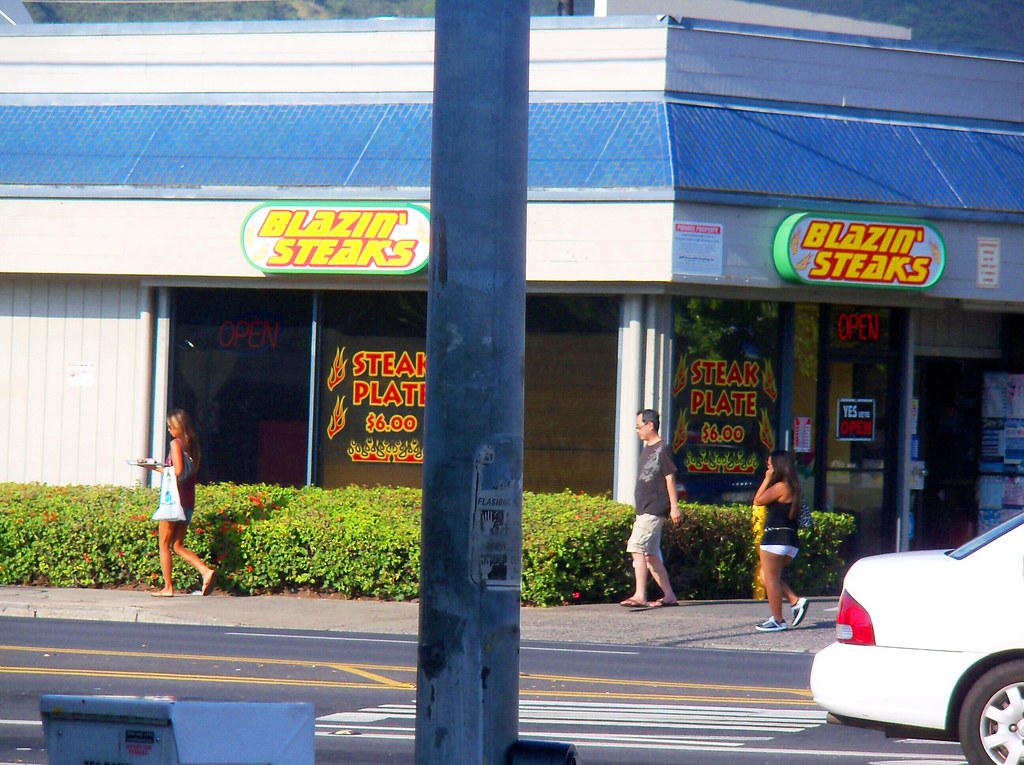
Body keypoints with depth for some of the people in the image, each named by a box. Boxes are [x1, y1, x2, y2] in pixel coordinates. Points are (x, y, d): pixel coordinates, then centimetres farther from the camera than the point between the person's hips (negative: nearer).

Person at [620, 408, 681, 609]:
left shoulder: (662, 449, -9)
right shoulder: (646, 450, 18)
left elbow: (670, 478, -12)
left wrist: (674, 506, -15)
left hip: (654, 509, -10)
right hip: (644, 510, 10)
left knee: (637, 547, -18)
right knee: (651, 554, 10)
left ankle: (640, 596, -22)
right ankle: (669, 595, 16)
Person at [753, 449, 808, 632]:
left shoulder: (780, 487, -15)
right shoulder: (792, 487, 15)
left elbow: (758, 500, -11)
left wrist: (767, 479, -6)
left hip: (775, 538, -10)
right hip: (790, 540, 10)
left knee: (770, 578, -2)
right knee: (770, 577, 18)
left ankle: (777, 620, -1)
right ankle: (796, 601, 4)